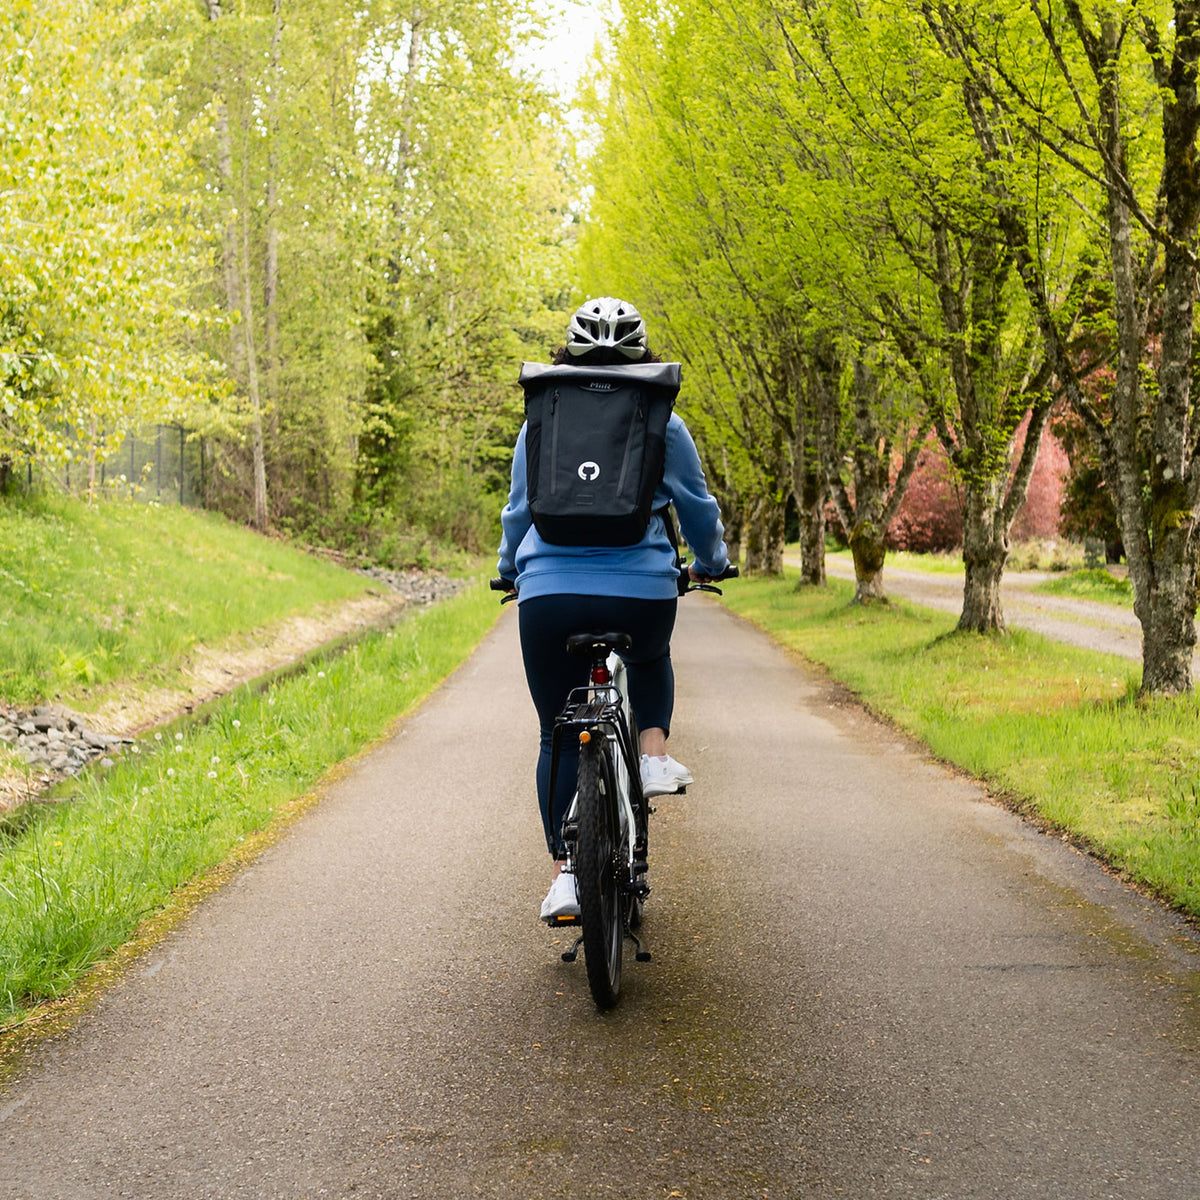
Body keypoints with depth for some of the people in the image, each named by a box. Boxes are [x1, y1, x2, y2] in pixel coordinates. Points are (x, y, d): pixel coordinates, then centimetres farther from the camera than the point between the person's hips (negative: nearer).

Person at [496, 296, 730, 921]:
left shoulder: (539, 424, 7)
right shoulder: (663, 426, 3)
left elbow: (517, 511, 16)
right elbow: (699, 510, 14)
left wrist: (511, 570, 35)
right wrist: (710, 563, 34)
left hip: (549, 595, 0)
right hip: (642, 594, 0)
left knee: (559, 736, 11)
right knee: (651, 660, 35)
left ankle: (563, 871, 5)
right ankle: (655, 751, 14)